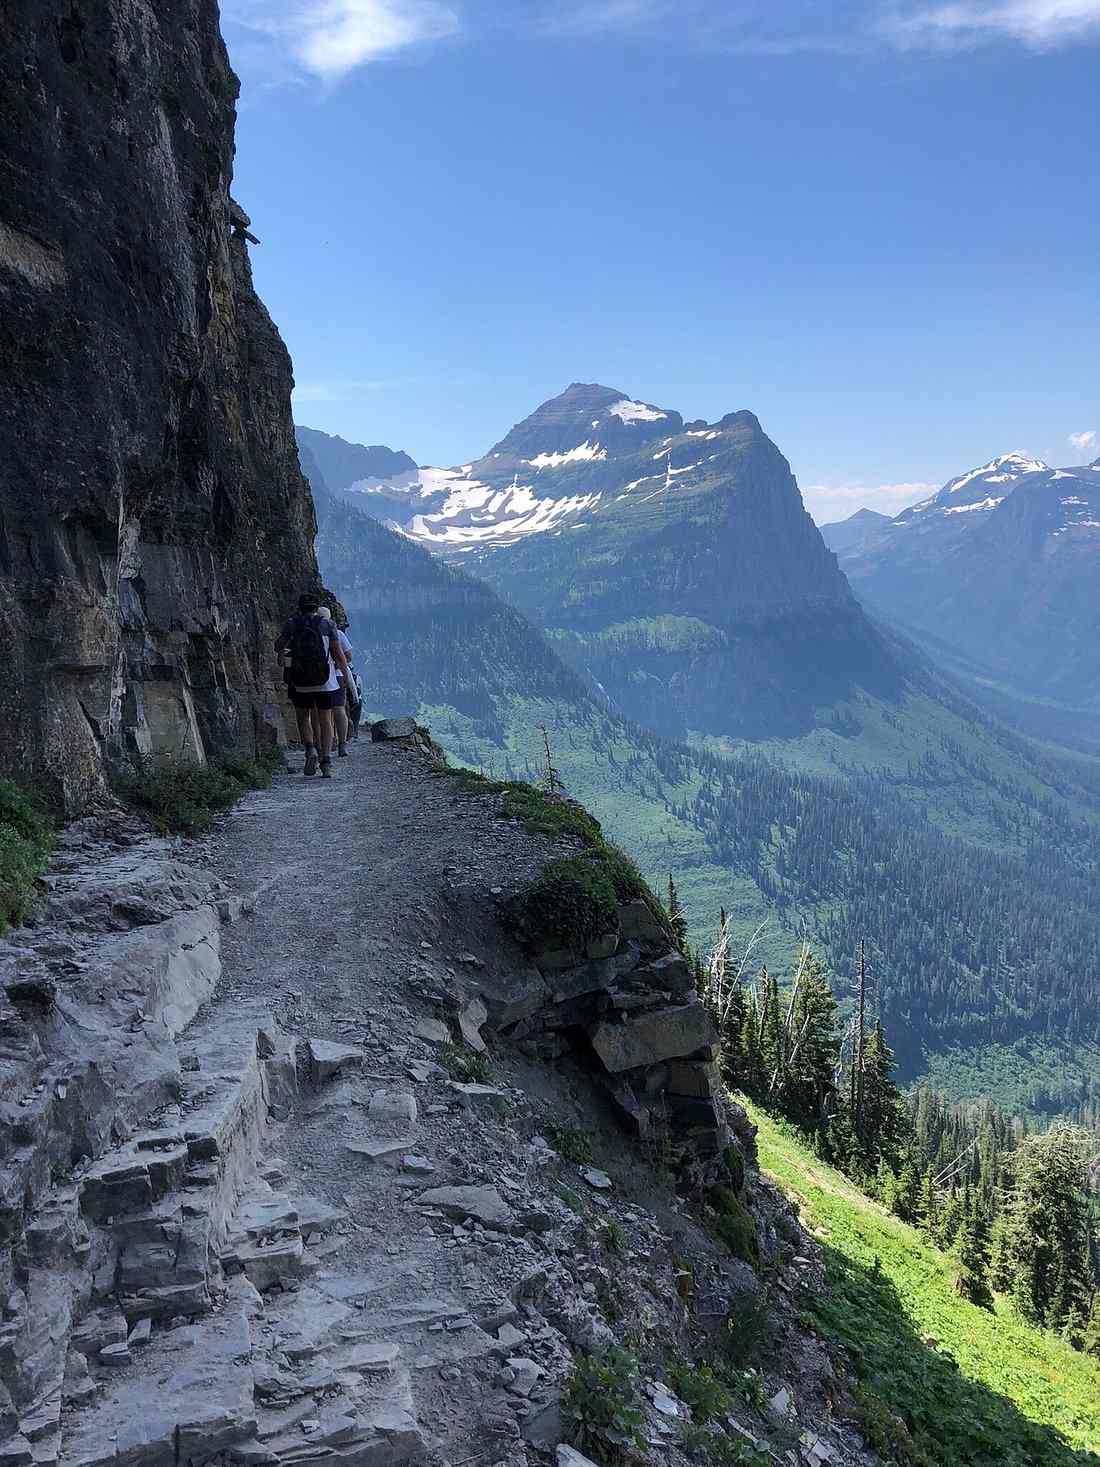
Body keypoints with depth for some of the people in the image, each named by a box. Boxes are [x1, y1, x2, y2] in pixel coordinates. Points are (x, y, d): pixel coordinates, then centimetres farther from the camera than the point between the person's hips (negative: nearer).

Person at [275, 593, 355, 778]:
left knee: (303, 718, 17)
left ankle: (311, 750, -6)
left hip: (300, 682, 0)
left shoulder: (292, 624, 1)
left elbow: (278, 647, 14)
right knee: (325, 720, 8)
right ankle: (326, 763, 1)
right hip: (326, 681, 0)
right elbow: (339, 654, -2)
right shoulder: (327, 625, 0)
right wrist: (347, 675, 10)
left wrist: (282, 652, 36)